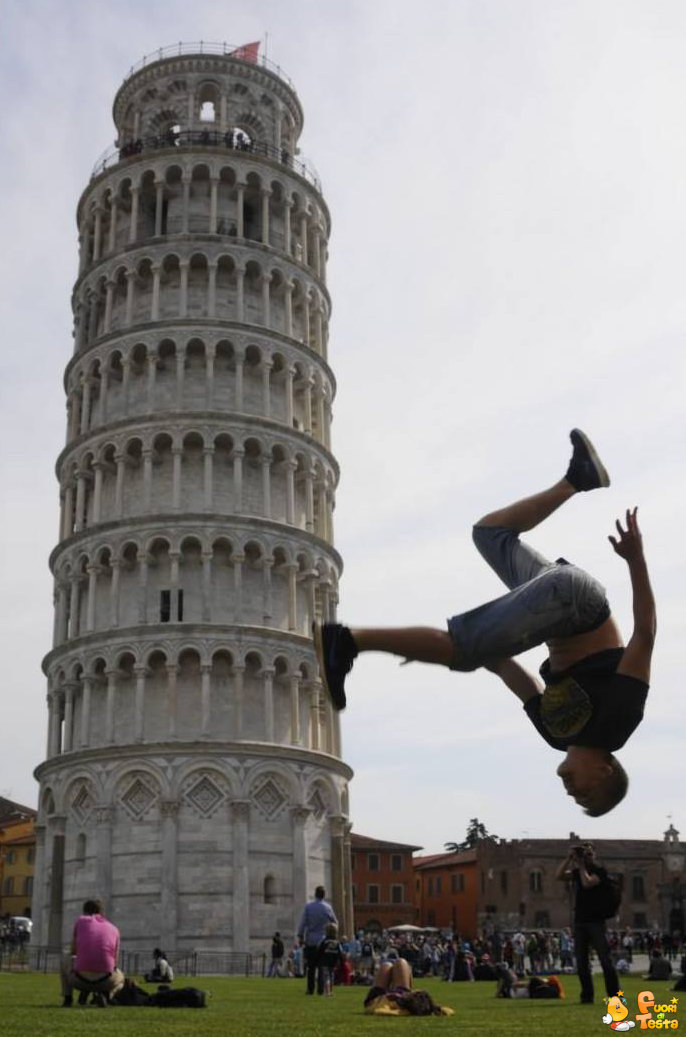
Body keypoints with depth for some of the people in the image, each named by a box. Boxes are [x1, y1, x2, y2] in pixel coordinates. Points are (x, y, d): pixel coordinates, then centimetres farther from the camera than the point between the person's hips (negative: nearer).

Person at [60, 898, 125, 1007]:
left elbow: (73, 951, 19)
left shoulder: (81, 920, 13)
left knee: (67, 960, 37)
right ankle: (104, 994, 2)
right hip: (104, 980, -1)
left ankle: (67, 999, 18)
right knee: (120, 978, 37)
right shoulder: (114, 929, 17)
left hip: (80, 979, 1)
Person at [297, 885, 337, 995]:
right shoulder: (327, 907, -3)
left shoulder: (308, 906, -3)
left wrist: (300, 936, 3)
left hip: (310, 940, 1)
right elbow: (335, 922, 5)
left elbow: (303, 923, -5)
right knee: (322, 967, 4)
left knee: (311, 967, 8)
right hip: (323, 940, -1)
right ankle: (321, 989, -1)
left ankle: (310, 989, 8)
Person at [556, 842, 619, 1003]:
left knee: (606, 960, -6)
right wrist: (569, 859, -3)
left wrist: (581, 866, -8)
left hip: (596, 921, -5)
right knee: (581, 963, 4)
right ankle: (587, 996, 9)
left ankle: (614, 995, -4)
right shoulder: (576, 871, 15)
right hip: (579, 922, 5)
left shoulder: (599, 870, -1)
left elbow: (587, 883, -18)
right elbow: (559, 876, 1)